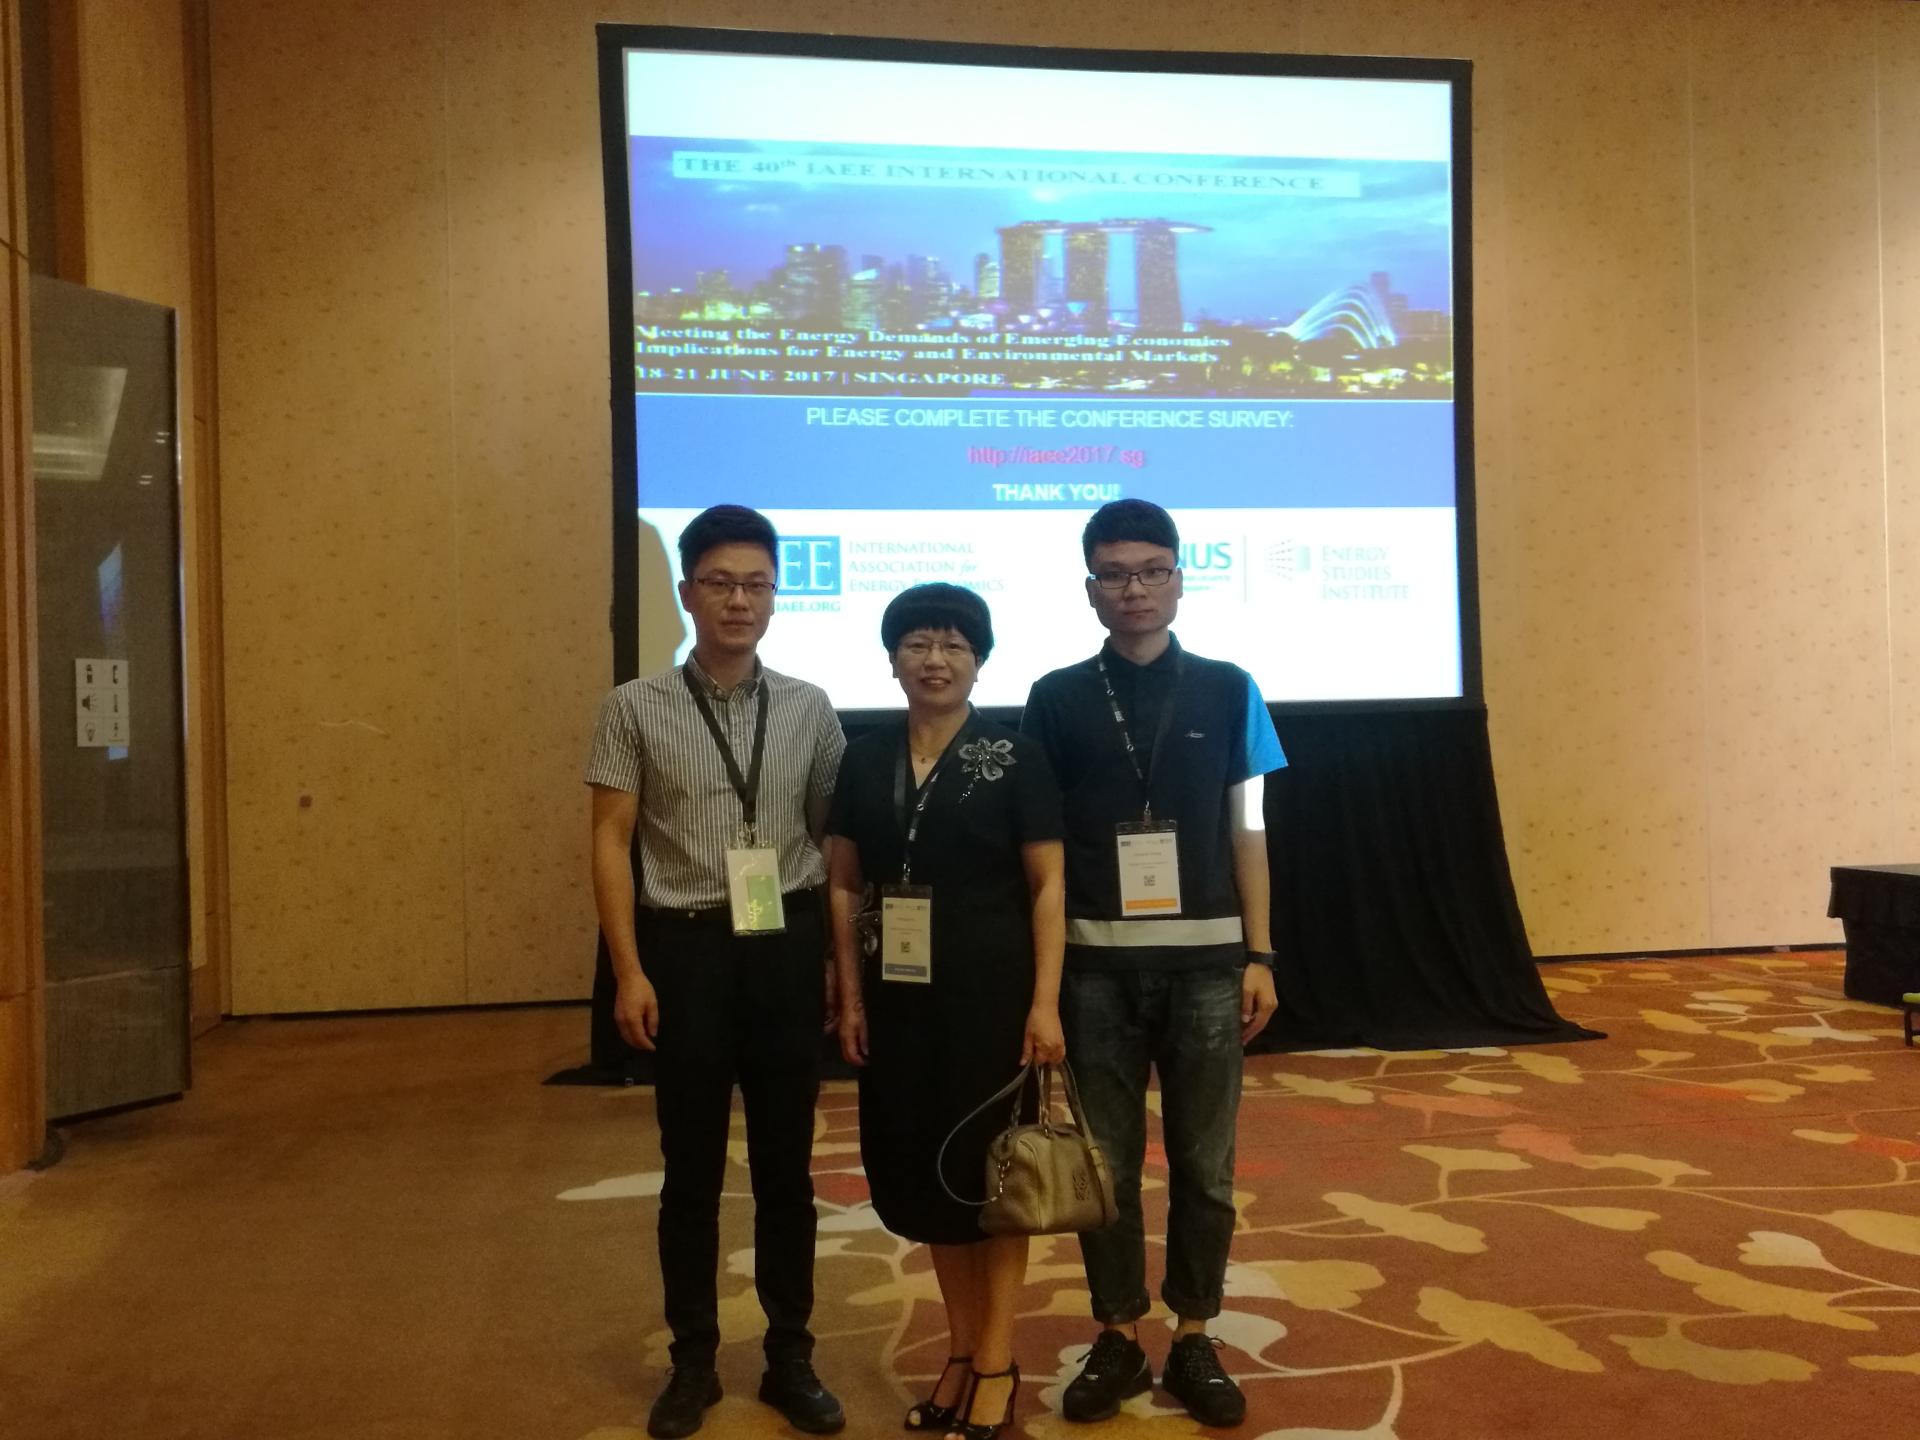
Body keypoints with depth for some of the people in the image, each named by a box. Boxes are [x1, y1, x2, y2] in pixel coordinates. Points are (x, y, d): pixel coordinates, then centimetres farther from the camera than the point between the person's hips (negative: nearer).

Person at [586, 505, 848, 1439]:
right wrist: (630, 971, -8)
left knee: (787, 1164, 12)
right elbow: (612, 842, -3)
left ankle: (791, 1358, 28)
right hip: (686, 948, -1)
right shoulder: (638, 709, -3)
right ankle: (693, 1362, 28)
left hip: (788, 947, 2)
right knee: (691, 1168, 11)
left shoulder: (810, 710, 3)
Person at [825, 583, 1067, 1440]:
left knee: (988, 1166, 5)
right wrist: (851, 997, 1)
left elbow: (1047, 888, -6)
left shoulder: (1014, 760, -5)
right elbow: (843, 887, 7)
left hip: (989, 993, -4)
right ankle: (960, 1349, 28)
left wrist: (1045, 1002, -12)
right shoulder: (864, 762, 5)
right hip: (899, 997, 4)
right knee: (919, 1169, 10)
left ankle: (996, 1364, 19)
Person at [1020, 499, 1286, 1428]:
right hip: (1097, 962, 0)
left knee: (1203, 1161, 9)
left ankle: (1193, 1339, 24)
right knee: (1106, 1157, 9)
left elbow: (1246, 831, 5)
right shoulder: (1057, 700, 1)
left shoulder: (1227, 692, 3)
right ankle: (1118, 1338, 24)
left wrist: (1259, 955, 0)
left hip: (1204, 958, 1)